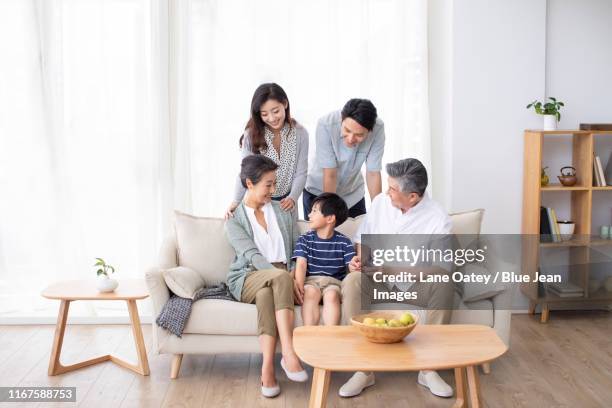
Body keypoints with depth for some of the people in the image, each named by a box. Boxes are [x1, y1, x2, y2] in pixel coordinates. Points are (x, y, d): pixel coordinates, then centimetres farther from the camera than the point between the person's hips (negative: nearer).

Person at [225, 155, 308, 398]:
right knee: (280, 277, -38)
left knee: (267, 293, -37)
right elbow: (251, 254, -12)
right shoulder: (234, 219, 3)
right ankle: (289, 354, -44)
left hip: (282, 276, 2)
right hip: (248, 278, -2)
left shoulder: (283, 210, 15)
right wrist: (281, 274, -27)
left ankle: (268, 368, -42)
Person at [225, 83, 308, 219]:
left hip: (286, 202, 1)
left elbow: (300, 173, -9)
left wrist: (292, 198, -25)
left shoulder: (300, 133, -10)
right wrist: (236, 201, -28)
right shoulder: (252, 134, -14)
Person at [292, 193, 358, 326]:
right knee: (311, 293, -33)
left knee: (331, 295, -33)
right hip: (310, 280, 1)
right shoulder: (305, 240, 7)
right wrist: (299, 286, -24)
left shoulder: (344, 242, 5)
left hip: (333, 281, 0)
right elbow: (301, 265, -6)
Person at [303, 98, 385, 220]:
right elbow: (330, 175, -27)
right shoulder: (326, 125, -32)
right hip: (318, 191, -2)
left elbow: (373, 173, -18)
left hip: (353, 194, 2)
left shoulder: (378, 128, -27)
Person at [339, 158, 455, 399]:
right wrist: (359, 258, -6)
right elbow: (361, 239, 16)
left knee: (445, 284, -34)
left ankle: (429, 369, -22)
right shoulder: (380, 202, 3)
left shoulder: (438, 219, -9)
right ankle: (364, 370, -28)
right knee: (352, 282, -32)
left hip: (415, 285, -2)